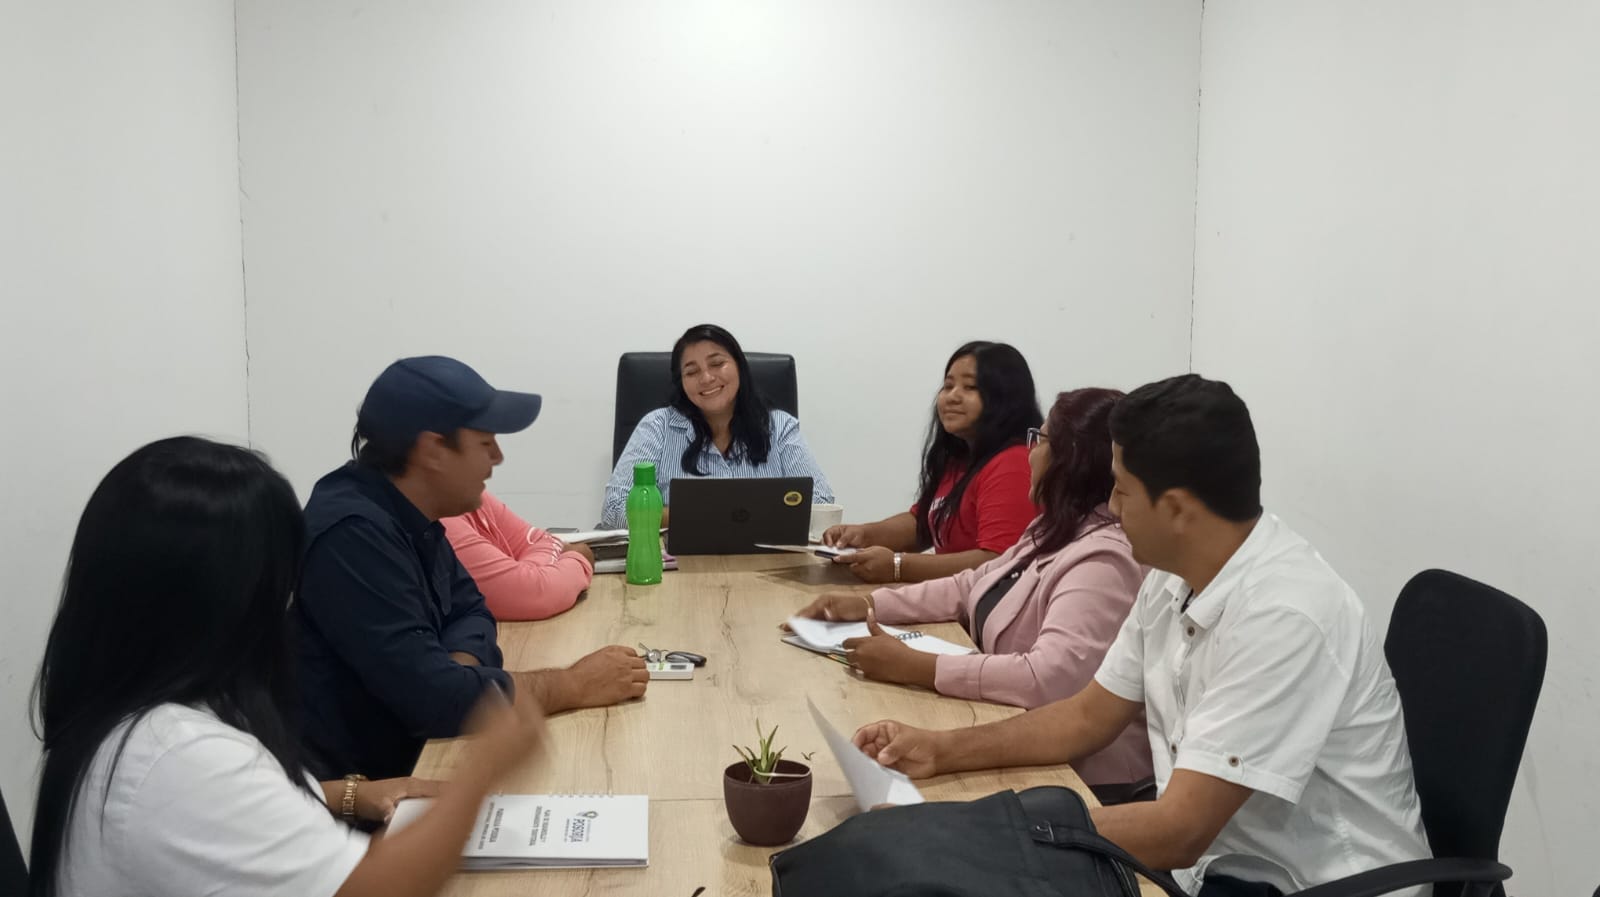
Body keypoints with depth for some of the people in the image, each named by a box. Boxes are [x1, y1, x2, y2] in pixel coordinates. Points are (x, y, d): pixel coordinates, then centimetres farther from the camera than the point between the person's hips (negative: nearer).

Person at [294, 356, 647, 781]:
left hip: (404, 761, 8)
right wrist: (574, 684, -18)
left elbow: (470, 609, 9)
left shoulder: (407, 513, 2)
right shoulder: (352, 534, -26)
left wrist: (454, 674, -13)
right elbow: (432, 696, -29)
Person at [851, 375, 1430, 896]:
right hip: (1213, 850, 7)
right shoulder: (1176, 576, -1)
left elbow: (1179, 832, -28)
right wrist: (942, 751, 0)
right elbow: (1089, 717, 10)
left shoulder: (1283, 616, -27)